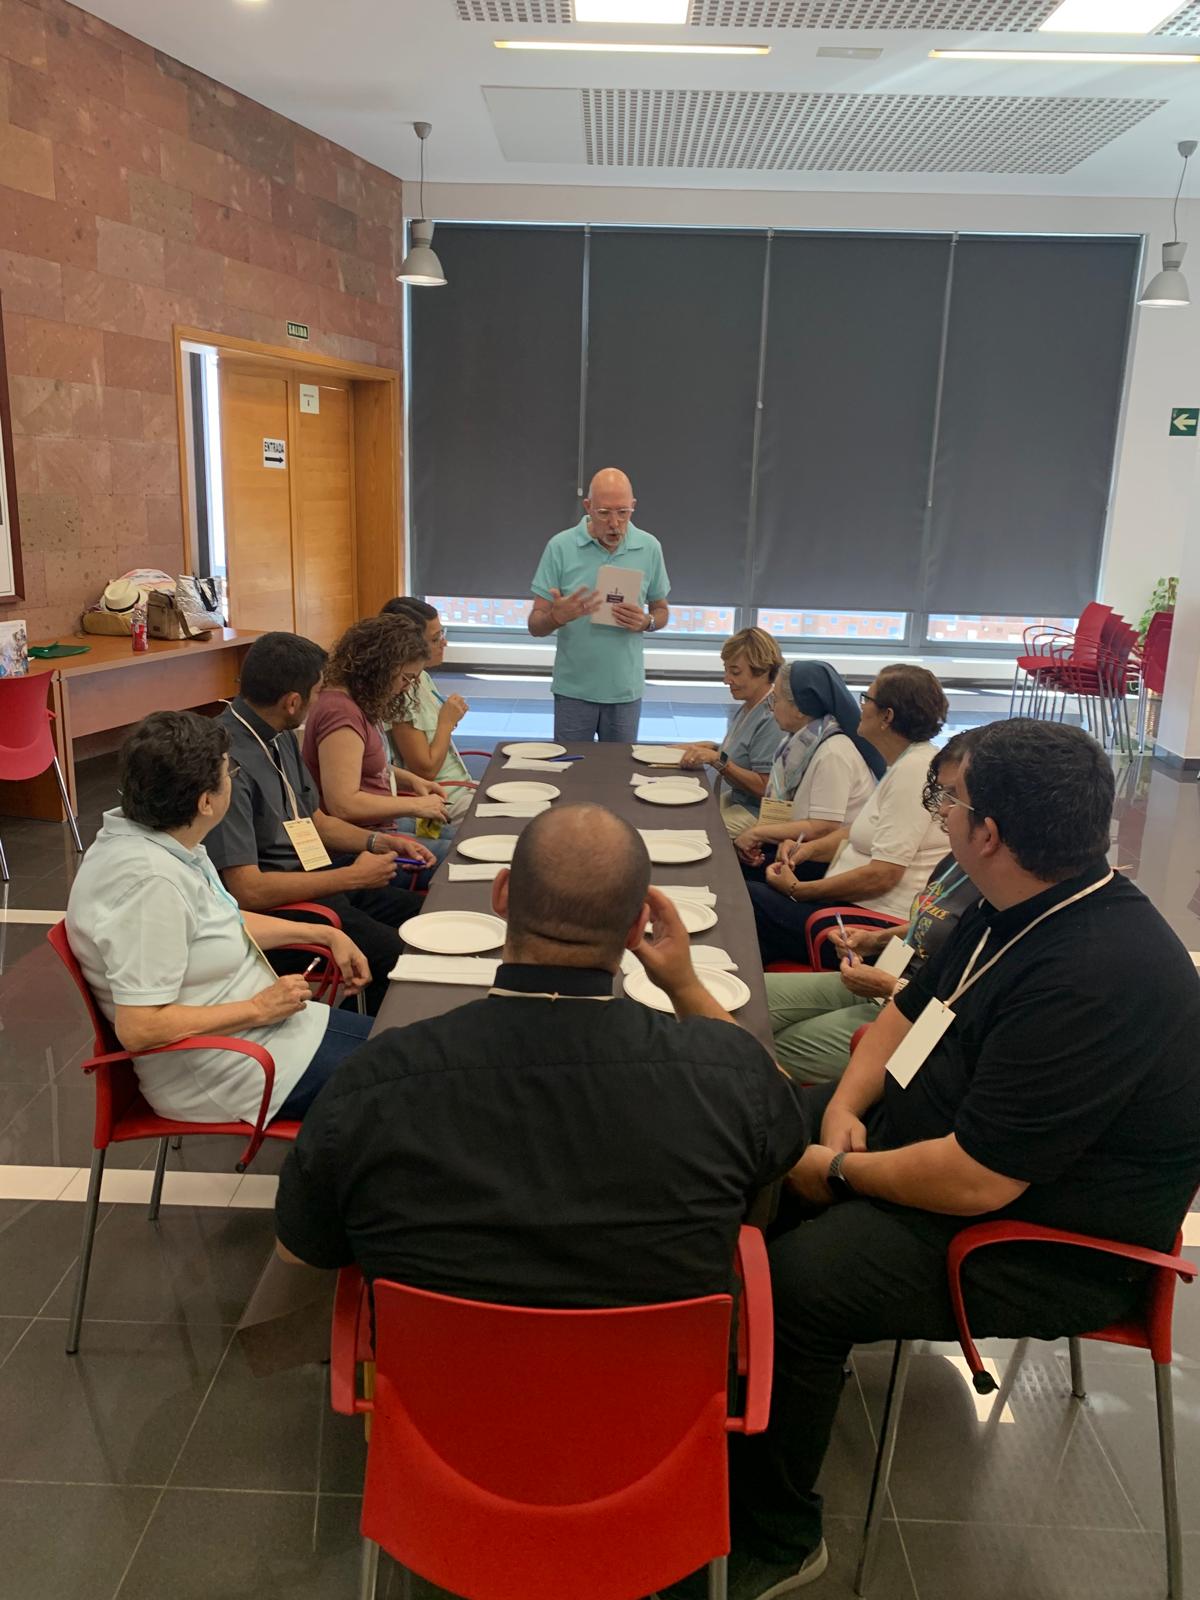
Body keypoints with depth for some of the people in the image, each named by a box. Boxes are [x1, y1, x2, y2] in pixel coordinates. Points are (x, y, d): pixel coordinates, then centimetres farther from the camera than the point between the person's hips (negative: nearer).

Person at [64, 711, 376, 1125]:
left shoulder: (165, 841, 1)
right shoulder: (149, 880, -28)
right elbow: (138, 1028, -29)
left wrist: (325, 934, 12)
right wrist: (259, 1008, -21)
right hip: (219, 1072, -9)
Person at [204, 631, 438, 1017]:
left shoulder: (280, 737, 7)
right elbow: (246, 890, -26)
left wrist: (377, 841, 5)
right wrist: (353, 876, -18)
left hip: (314, 877, 10)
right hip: (273, 906, -10)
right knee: (399, 958, -21)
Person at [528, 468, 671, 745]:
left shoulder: (649, 548, -2)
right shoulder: (560, 547, -8)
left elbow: (661, 611, 10)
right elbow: (536, 626, -6)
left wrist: (646, 622, -12)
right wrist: (558, 616, -28)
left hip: (625, 690, 2)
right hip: (573, 690, -1)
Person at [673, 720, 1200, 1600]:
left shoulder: (1095, 976, -31)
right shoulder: (1021, 909, -1)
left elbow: (975, 1181, -32)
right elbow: (912, 1007, 12)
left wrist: (840, 1172, -16)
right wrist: (844, 1106, -3)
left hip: (1045, 1241, -10)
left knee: (792, 1282, -27)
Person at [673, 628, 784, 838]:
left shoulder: (772, 719, -19)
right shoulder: (743, 709, 10)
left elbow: (762, 787, -20)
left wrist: (717, 760, -23)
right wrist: (713, 748, 6)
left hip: (751, 813, -9)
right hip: (730, 798, 9)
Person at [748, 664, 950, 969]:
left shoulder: (914, 770, -20)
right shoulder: (906, 763, 12)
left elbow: (882, 875, -24)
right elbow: (861, 830, 21)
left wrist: (798, 890, -15)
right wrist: (810, 848, 3)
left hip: (882, 921, -10)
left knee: (749, 899, -14)